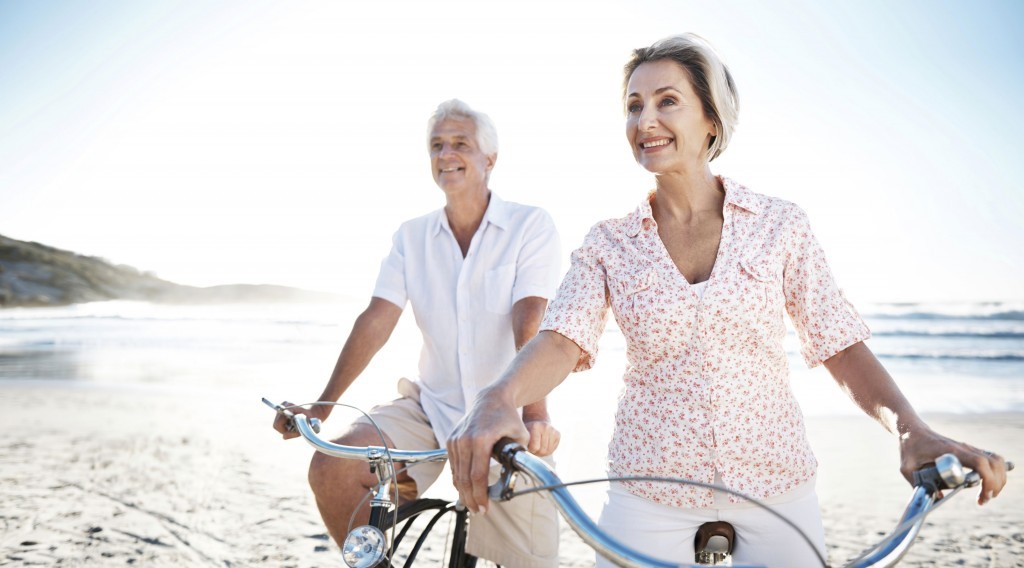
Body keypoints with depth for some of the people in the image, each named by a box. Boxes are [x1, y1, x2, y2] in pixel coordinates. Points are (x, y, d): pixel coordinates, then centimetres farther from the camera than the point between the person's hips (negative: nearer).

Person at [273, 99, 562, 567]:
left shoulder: (531, 225, -6)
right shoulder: (411, 236, 6)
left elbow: (530, 324, -18)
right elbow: (375, 321, -2)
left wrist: (534, 414, -31)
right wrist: (322, 405, -11)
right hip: (431, 406, 3)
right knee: (331, 469, -18)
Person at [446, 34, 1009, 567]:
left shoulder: (779, 225, -2)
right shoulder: (608, 244, -1)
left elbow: (840, 346, -4)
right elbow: (561, 341, -15)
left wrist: (911, 431, -21)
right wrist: (497, 400, -36)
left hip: (775, 483, 0)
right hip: (649, 489, 0)